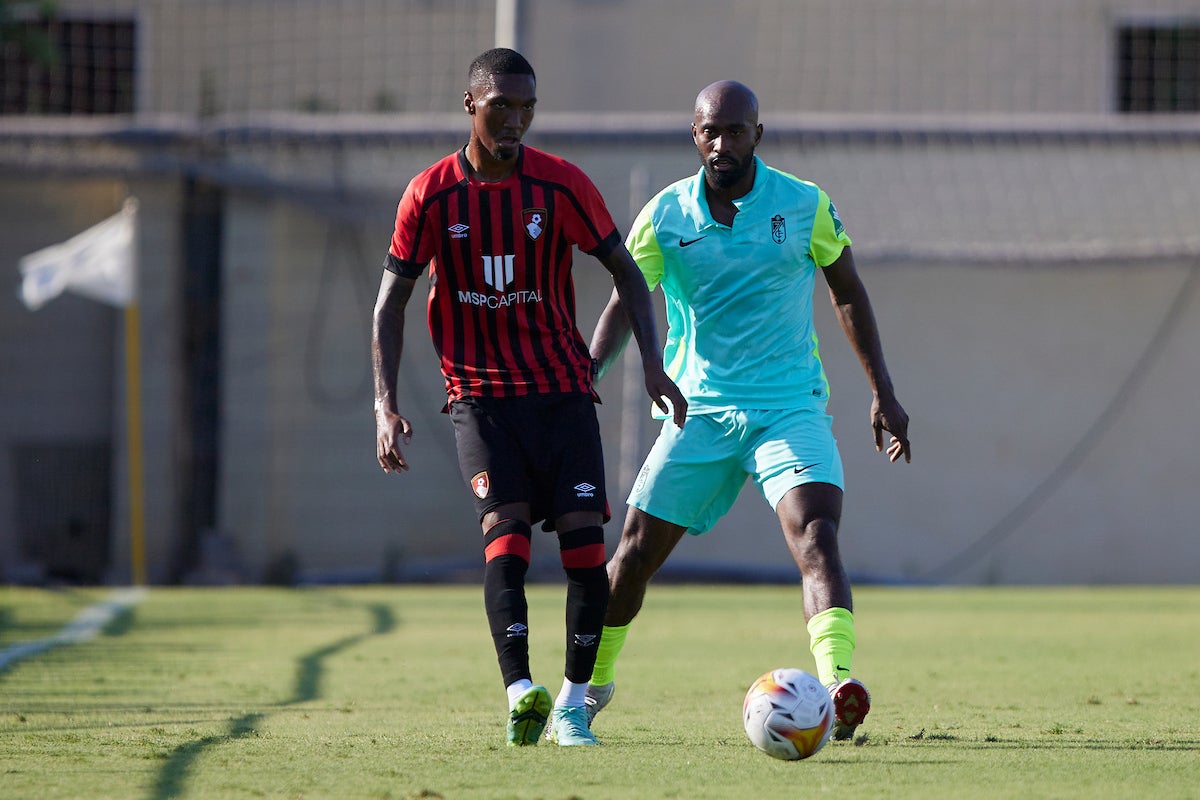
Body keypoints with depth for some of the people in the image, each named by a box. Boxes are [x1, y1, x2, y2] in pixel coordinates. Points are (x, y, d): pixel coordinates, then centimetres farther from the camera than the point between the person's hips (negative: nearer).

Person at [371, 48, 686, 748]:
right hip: (480, 394, -1)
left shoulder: (563, 185, -2)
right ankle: (521, 693, -32)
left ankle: (573, 703, 4)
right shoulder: (432, 195, -2)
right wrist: (386, 405, -7)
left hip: (564, 392, 1)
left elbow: (625, 271, 6)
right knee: (506, 528, -20)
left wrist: (653, 363, -6)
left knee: (585, 541, -9)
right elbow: (391, 303, 3)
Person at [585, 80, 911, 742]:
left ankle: (838, 687, -39)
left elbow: (847, 293, 10)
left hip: (790, 407, -2)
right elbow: (625, 305, 1)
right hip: (699, 409, 2)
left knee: (816, 535, -25)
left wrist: (883, 392, 7)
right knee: (635, 552, 5)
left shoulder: (806, 207, -2)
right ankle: (590, 683, 28)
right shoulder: (665, 215, -1)